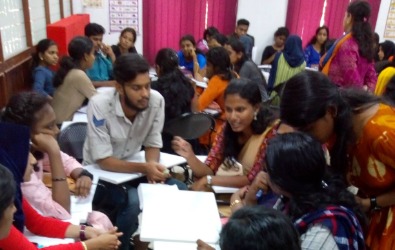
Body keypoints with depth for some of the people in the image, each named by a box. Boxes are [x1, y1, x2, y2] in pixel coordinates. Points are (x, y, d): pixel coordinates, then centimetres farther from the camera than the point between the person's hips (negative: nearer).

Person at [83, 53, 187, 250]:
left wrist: (153, 166, -26)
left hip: (133, 166, 5)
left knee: (180, 192, -11)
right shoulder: (99, 105, -28)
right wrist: (144, 168, -33)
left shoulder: (156, 100, -17)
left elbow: (152, 144, -5)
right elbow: (104, 161, -23)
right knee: (134, 202, -31)